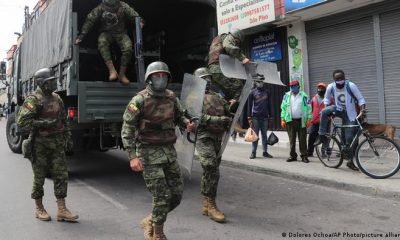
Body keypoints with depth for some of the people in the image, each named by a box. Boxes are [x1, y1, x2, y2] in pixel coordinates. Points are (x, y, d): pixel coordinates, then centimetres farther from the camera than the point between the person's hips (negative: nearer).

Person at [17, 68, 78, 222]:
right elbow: (22, 123, -18)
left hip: (57, 144, 6)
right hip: (40, 145, -6)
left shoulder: (57, 98, 10)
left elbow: (64, 120, 19)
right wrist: (45, 123, -22)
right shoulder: (33, 100, -11)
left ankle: (62, 211, 9)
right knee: (39, 177, 8)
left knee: (61, 176, 2)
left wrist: (68, 138, 16)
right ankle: (39, 209, 25)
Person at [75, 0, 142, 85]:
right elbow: (89, 20, -13)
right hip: (106, 33, 0)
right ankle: (112, 70, -37)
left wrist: (140, 22, -30)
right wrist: (81, 35, -18)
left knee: (128, 47, -29)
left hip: (121, 33, 0)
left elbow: (135, 16, -6)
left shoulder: (124, 7, -13)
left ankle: (122, 74, -14)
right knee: (101, 42, -35)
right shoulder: (100, 8, -14)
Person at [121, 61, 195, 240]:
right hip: (149, 153, -6)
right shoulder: (139, 100, -12)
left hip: (169, 151, 6)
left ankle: (150, 222, 30)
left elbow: (179, 116, 19)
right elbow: (127, 129, -12)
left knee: (176, 194, 8)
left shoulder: (171, 97, 5)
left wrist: (188, 124, -5)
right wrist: (132, 157, -21)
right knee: (162, 197, -6)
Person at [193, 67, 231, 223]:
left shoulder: (218, 97, 22)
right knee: (212, 171, -16)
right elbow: (199, 118, -13)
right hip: (203, 137, -6)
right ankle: (211, 206, -7)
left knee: (210, 172, 11)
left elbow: (228, 114, 22)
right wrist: (219, 120, -22)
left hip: (218, 138, 7)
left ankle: (206, 205, 22)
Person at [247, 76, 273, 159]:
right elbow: (250, 106, 1)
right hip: (255, 117, -3)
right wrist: (249, 118, -6)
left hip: (264, 117, 3)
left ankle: (265, 152, 13)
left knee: (264, 135, 7)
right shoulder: (252, 92, 3)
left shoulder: (266, 92, 11)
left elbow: (269, 105, 15)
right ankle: (253, 152, 4)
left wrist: (270, 117, 9)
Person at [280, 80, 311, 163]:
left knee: (302, 139, 2)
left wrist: (309, 119, -9)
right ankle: (293, 155, 16)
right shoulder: (287, 95, 6)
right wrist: (282, 119, 0)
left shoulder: (304, 96, 0)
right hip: (290, 121, 2)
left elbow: (308, 108, -1)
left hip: (301, 121, -2)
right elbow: (283, 108, 6)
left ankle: (304, 156, 9)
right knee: (292, 140, 7)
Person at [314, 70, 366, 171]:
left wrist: (362, 110, -30)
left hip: (349, 114, -2)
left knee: (350, 138, -4)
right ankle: (322, 137, -19)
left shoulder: (351, 86, -19)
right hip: (338, 109, 2)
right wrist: (328, 112, -4)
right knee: (324, 112, -31)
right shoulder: (330, 87, -12)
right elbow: (327, 99, 6)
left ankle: (350, 161, 10)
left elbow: (360, 99, -14)